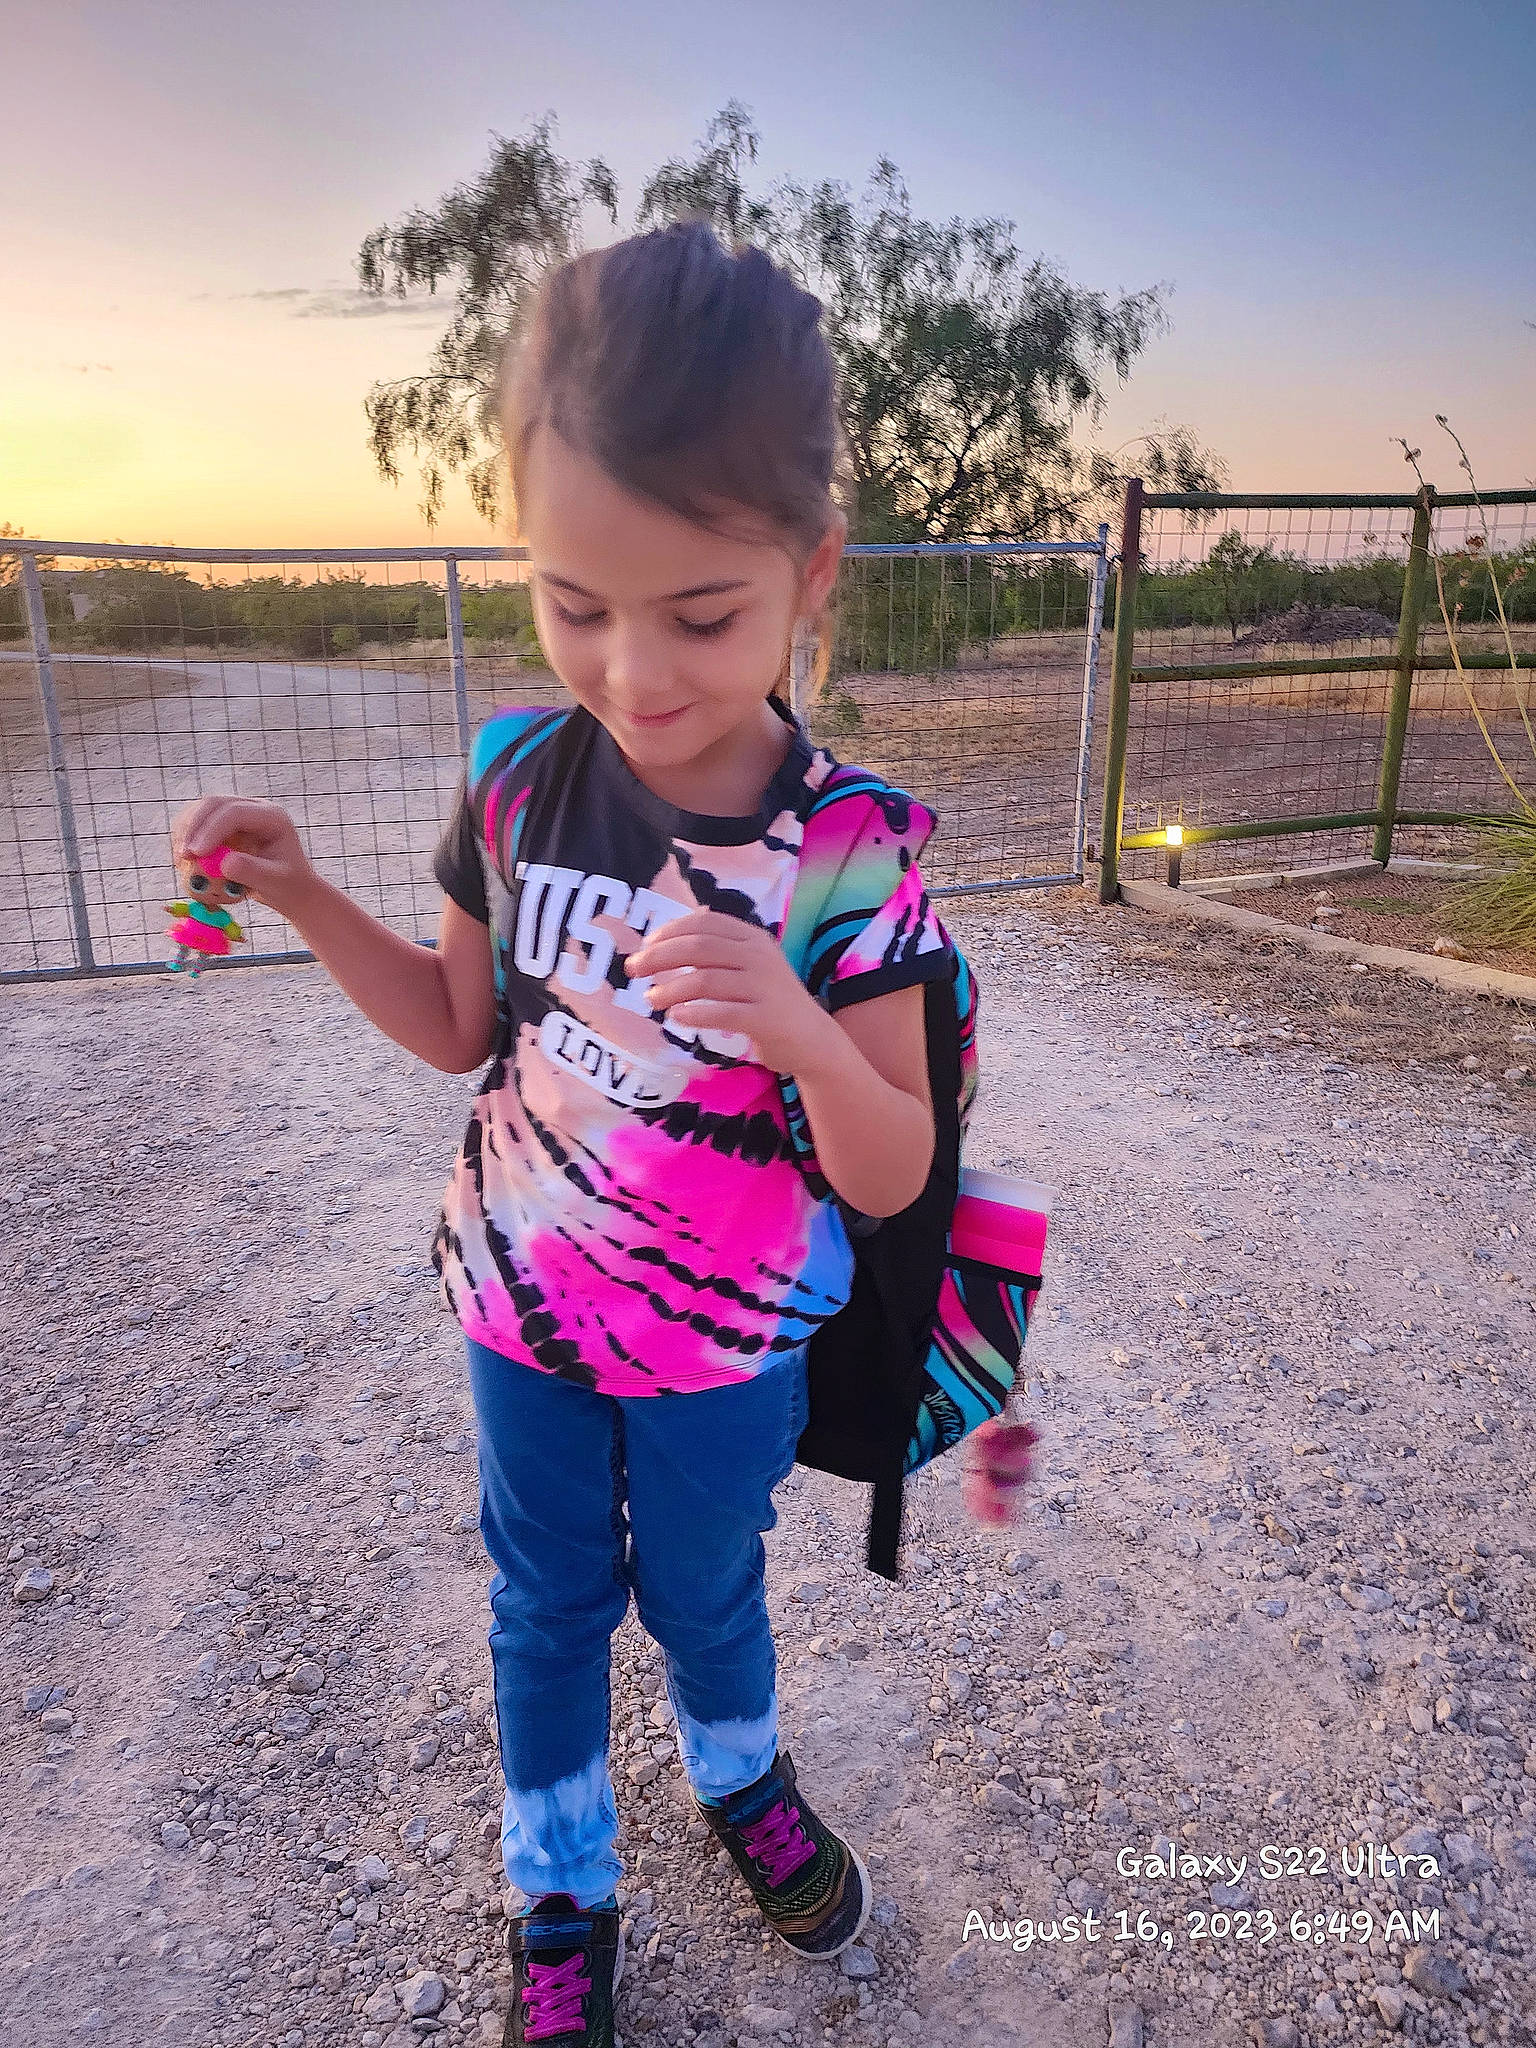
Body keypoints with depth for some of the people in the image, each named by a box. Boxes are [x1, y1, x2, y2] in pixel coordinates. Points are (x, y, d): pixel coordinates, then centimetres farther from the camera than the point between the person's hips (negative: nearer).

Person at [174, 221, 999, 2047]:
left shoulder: (851, 856, -23)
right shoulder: (519, 783, -15)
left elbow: (891, 1179, -20)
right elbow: (462, 1025, 1)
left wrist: (792, 1027, -39)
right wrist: (301, 896, -13)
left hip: (727, 1341, -2)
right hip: (522, 1306, 3)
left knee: (705, 1593, 24)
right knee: (547, 1606, 22)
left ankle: (738, 1778, 59)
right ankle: (562, 1895, 51)